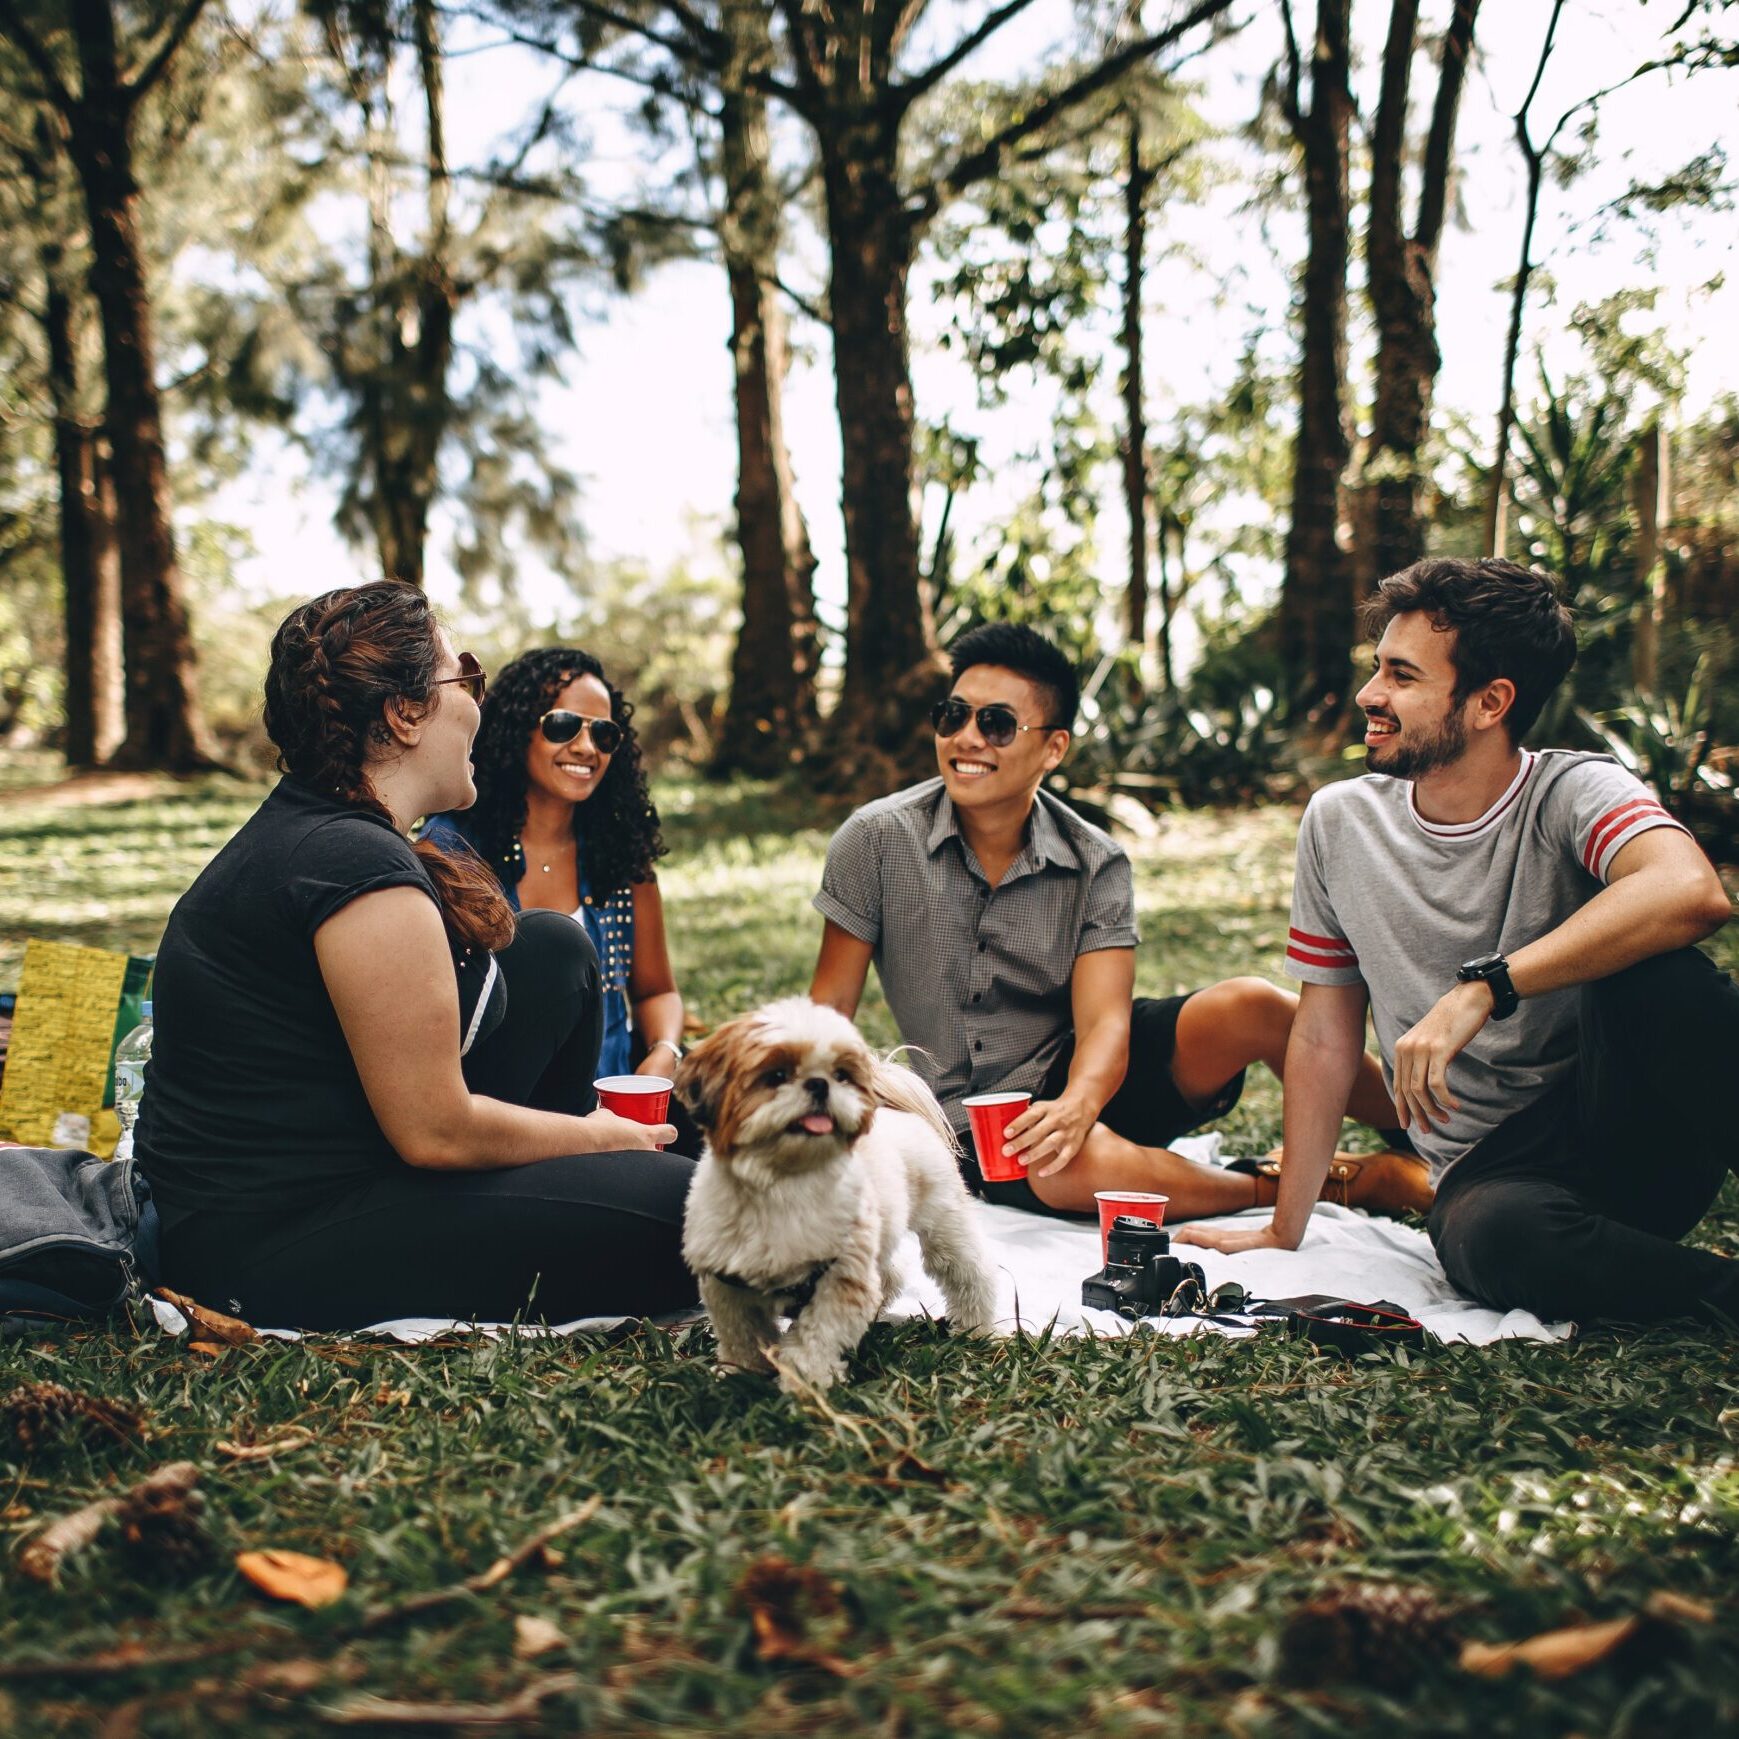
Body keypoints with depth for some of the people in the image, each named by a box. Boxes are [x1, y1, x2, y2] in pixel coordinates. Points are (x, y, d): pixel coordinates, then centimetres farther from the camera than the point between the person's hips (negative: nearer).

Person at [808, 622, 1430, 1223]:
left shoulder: (1095, 865, -6)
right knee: (1081, 1165, -37)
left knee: (1252, 1006, -25)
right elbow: (830, 1006, -5)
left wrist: (1076, 1104, -38)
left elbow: (1104, 1021, -15)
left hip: (1082, 1074, 2)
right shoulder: (877, 840, -9)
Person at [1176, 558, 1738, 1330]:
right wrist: (1285, 1228, 12)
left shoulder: (1574, 793, -8)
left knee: (1661, 976, -33)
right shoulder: (1339, 821, 5)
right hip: (1486, 1171, 2)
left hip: (1619, 1129, -2)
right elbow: (1324, 1036, 12)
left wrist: (1480, 990, -35)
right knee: (1496, 1239, -35)